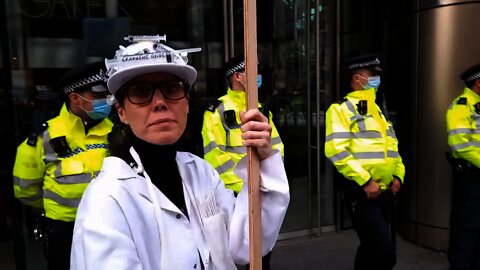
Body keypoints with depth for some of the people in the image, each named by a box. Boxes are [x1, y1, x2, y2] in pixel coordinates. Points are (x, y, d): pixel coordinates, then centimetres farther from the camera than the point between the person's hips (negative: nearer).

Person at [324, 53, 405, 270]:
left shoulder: (377, 110, 19)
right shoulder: (341, 108, -8)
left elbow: (391, 147, 23)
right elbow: (336, 150, -19)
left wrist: (398, 175, 7)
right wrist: (365, 181, -21)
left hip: (383, 192, 9)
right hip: (362, 191, -8)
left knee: (371, 248, 16)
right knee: (384, 251, -13)